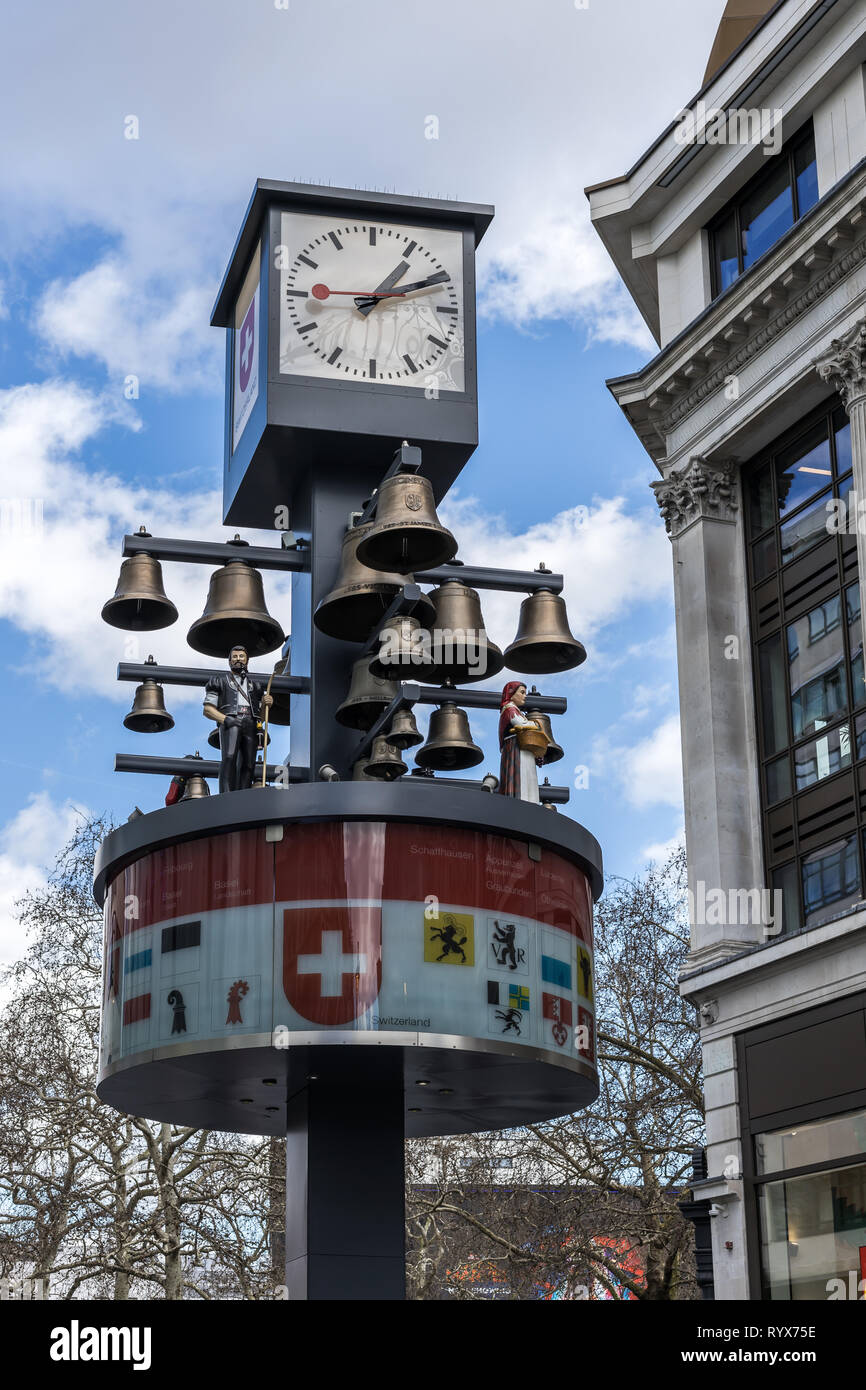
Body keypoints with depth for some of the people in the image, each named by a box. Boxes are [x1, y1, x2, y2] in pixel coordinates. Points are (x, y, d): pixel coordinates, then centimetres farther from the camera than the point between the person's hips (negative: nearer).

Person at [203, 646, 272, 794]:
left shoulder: (255, 685, 30)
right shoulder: (220, 681, 20)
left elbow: (260, 714, 26)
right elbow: (208, 709, 10)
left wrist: (266, 703, 3)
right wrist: (225, 719, -8)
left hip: (251, 725, 4)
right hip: (230, 724, -4)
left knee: (248, 765, -9)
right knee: (229, 758, -26)